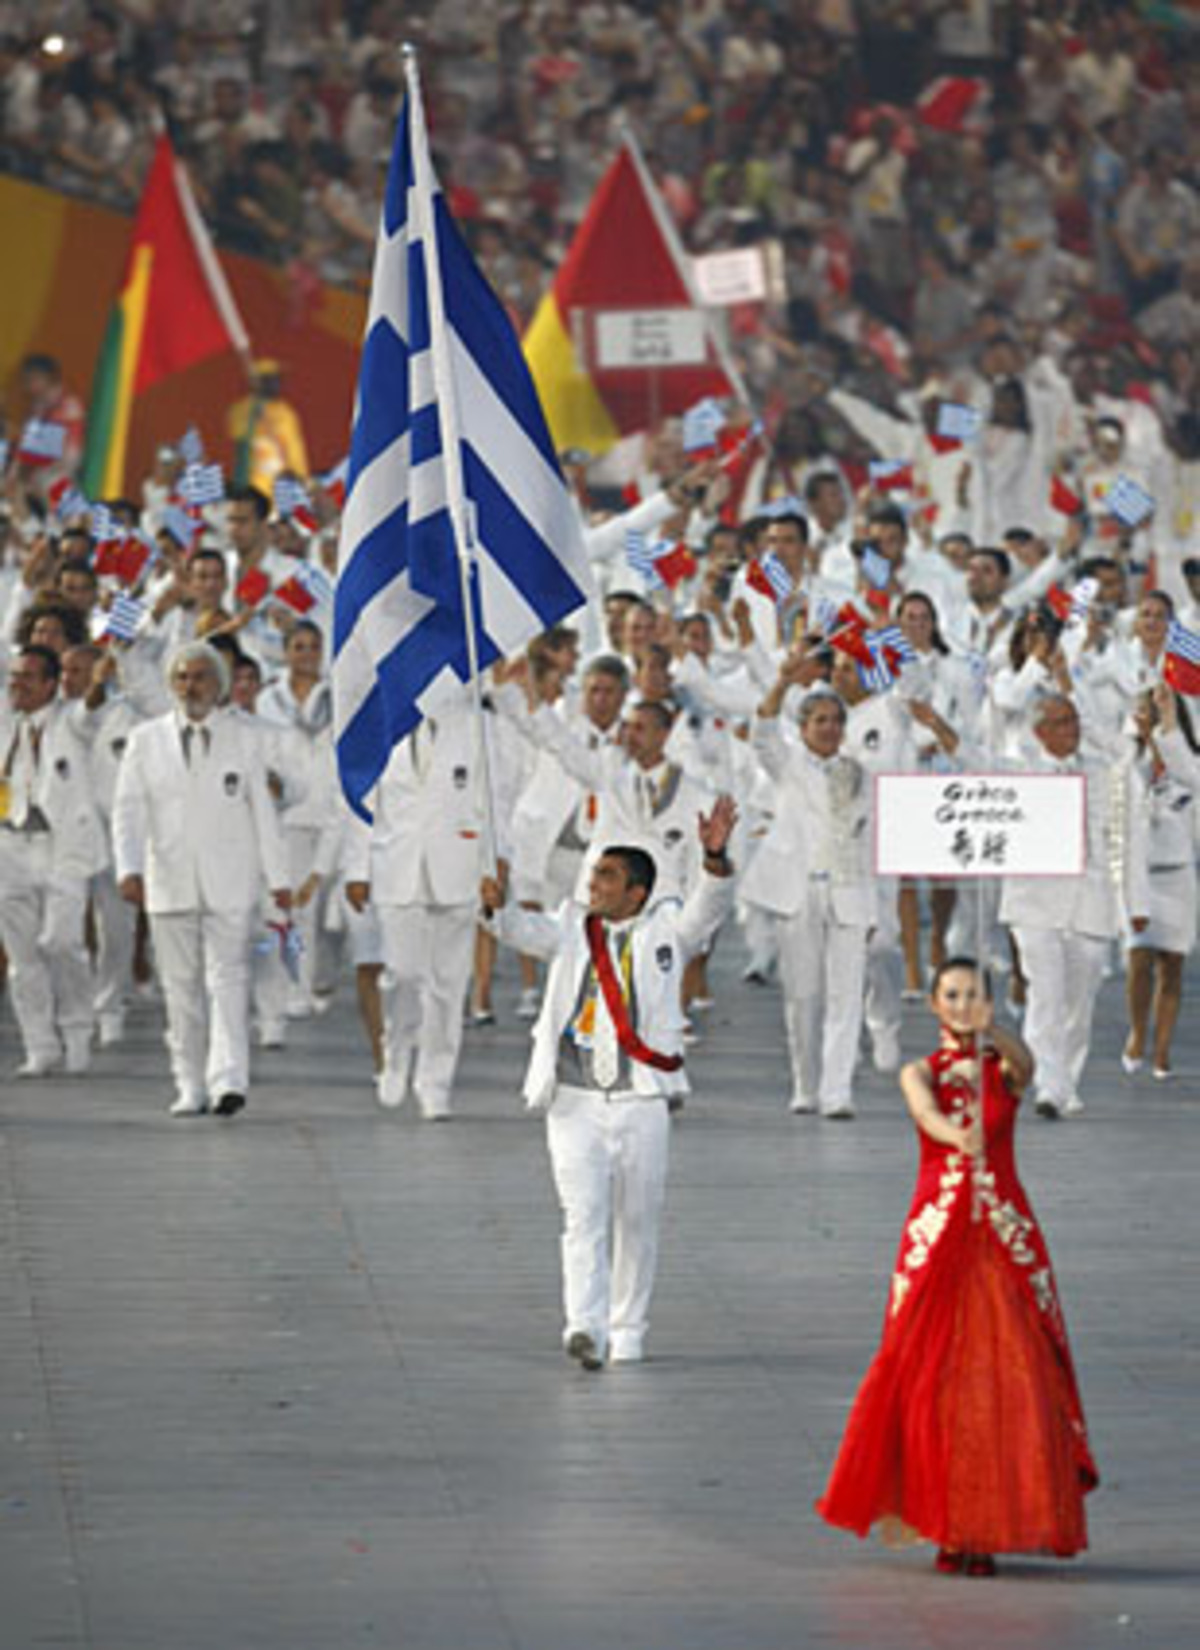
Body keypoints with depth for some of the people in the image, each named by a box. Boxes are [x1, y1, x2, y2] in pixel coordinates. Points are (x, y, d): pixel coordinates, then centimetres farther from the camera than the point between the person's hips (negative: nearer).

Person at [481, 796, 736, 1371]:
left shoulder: (665, 930, 6)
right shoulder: (571, 929, 9)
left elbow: (708, 907, -9)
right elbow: (528, 930, -7)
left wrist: (715, 858, -28)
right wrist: (498, 908, -30)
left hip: (641, 1103, 0)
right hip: (574, 1102, 0)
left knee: (637, 1223, 8)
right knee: (584, 1216, -11)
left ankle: (627, 1330, 21)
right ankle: (585, 1327, -22)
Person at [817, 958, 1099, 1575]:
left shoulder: (1003, 1068, 6)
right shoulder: (920, 1073, 5)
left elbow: (1025, 1063, -19)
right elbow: (928, 1115, -17)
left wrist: (993, 1034, -41)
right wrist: (958, 1138, -40)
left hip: (1005, 1235, 0)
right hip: (937, 1234, 0)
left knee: (1009, 1375, -6)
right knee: (932, 1376, -5)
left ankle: (988, 1527, -1)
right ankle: (947, 1529, 2)